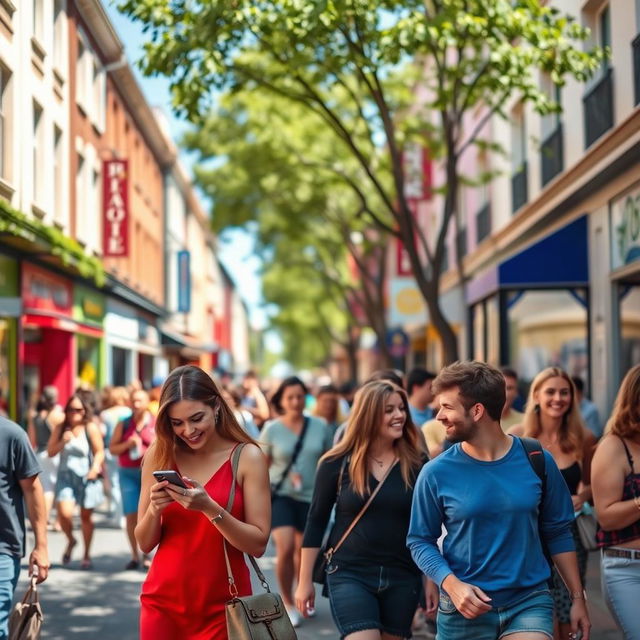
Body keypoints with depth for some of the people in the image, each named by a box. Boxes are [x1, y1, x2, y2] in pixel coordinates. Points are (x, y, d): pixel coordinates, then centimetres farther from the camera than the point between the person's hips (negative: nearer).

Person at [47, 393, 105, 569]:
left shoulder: (90, 428, -2)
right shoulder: (60, 428, 7)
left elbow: (99, 452, -5)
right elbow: (51, 452, 7)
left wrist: (95, 468, -22)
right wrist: (63, 442, -11)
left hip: (86, 477, -2)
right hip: (65, 475, 2)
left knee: (86, 516, 6)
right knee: (64, 513, -15)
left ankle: (87, 554, 23)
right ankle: (70, 541, 17)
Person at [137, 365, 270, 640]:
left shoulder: (247, 457, -8)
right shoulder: (159, 456, 0)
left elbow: (258, 544, -11)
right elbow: (145, 543, 3)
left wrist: (209, 508, -23)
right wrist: (154, 509, -16)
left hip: (222, 606, -2)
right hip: (162, 601, 2)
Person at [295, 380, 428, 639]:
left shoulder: (417, 464, 1)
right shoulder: (337, 464, -3)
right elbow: (316, 522, 3)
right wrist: (305, 580, 4)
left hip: (402, 577, 2)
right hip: (350, 574, -2)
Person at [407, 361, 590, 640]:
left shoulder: (537, 460, -2)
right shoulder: (436, 473, -7)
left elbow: (558, 532, 6)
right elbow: (420, 541, -2)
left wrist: (578, 597, 6)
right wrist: (452, 584, -18)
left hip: (530, 600, 0)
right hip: (464, 608, 0)